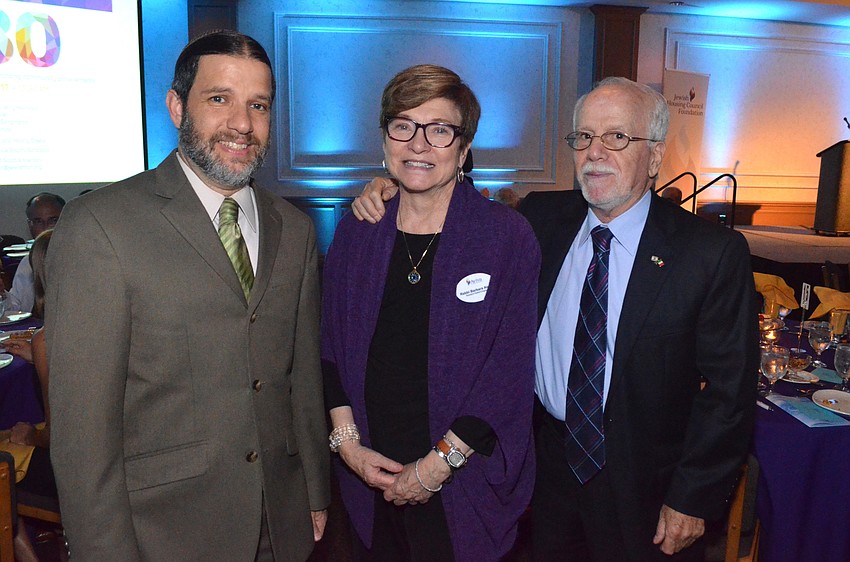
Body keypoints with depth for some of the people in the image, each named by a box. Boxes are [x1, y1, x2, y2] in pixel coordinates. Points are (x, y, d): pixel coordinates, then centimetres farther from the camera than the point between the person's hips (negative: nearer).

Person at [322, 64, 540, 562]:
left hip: (464, 482, -3)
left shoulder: (508, 236, -10)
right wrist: (347, 441, -4)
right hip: (370, 474, 3)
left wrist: (439, 463, -13)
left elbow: (510, 371, -12)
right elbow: (332, 346, 6)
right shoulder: (355, 232, 1)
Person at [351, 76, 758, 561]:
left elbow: (730, 389, -11)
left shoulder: (715, 252, -14)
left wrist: (693, 500, -10)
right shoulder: (542, 217, -3)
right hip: (551, 465, 3)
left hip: (645, 487, -3)